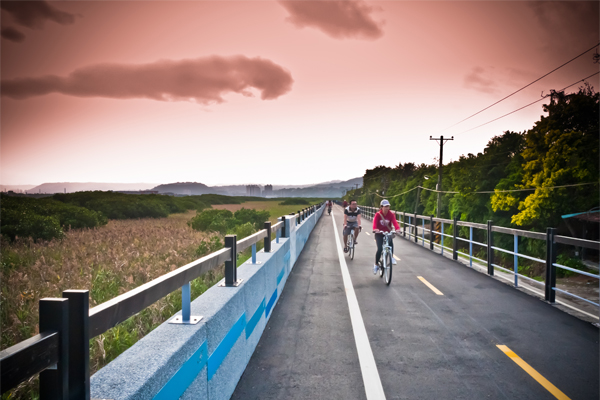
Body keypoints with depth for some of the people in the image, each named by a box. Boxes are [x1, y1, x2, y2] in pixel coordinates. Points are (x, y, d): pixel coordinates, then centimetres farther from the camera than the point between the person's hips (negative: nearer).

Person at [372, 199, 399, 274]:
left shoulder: (391, 214, -7)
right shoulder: (378, 214, -11)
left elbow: (395, 222, -22)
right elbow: (375, 223, -26)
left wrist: (397, 228, -43)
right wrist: (375, 229, -48)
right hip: (379, 234, -1)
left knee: (391, 243, -32)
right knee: (379, 249, -15)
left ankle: (391, 257, -12)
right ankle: (376, 265, 5)